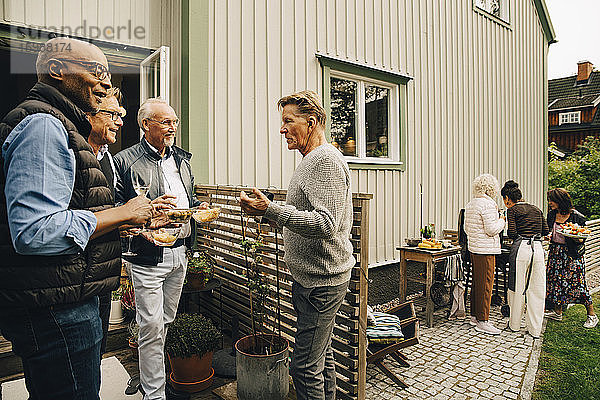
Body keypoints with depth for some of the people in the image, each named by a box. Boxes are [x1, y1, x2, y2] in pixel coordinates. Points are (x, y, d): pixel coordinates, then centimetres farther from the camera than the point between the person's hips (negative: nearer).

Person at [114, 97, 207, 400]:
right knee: (152, 327, 0)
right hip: (148, 255, -6)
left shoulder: (181, 159, 13)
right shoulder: (125, 161, -8)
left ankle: (150, 373, 40)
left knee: (166, 322, 19)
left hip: (180, 253, 7)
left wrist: (199, 208, 2)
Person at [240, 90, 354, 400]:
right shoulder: (311, 160, 16)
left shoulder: (326, 160, -16)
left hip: (322, 282, -10)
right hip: (311, 278, 10)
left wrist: (270, 210, -30)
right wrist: (268, 213, 12)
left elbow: (325, 224, -26)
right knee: (322, 357, 20)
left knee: (305, 367, -2)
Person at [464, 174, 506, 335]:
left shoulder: (470, 205, 12)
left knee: (477, 282, 16)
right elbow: (492, 229, -17)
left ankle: (474, 316, 25)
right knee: (486, 284, -3)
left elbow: (466, 228, 17)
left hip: (473, 247, 9)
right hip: (486, 250, -9)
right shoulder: (488, 204, -15)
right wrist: (501, 221, -1)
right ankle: (482, 321, 3)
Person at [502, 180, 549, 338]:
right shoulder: (536, 209, 16)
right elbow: (545, 231, 13)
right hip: (538, 248, 5)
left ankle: (515, 325, 20)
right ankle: (535, 329, 15)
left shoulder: (512, 210, 0)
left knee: (518, 288, 8)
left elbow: (512, 233, -9)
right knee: (537, 290, 9)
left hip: (521, 249, -4)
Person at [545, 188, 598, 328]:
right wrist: (548, 236, -3)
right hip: (556, 253, 5)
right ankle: (557, 312, 21)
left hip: (572, 254, -5)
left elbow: (581, 240, -6)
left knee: (577, 284, -4)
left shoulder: (577, 216, -10)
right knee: (556, 281, 8)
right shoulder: (552, 214, 4)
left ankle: (592, 315, 14)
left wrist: (576, 238, -27)